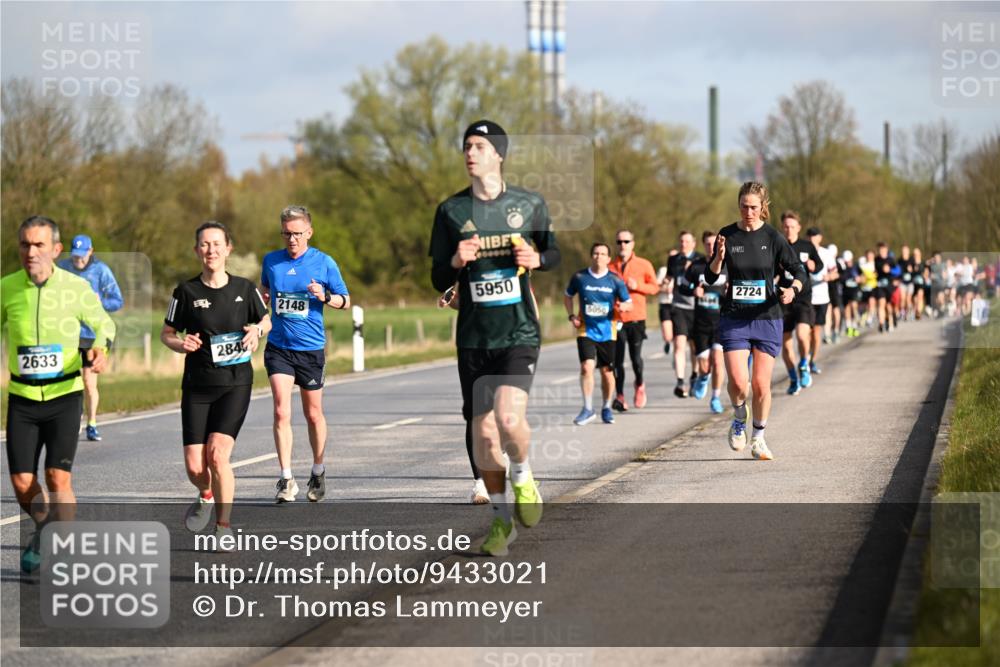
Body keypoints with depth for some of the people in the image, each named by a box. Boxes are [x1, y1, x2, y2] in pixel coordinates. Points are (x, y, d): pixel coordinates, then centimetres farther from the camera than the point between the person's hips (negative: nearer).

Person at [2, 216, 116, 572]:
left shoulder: (77, 287, -8)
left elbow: (103, 323, 8)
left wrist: (101, 348, -13)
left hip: (64, 395, -2)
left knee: (58, 479, -14)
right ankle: (43, 530, 31)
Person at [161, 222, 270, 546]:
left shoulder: (244, 288, 1)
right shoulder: (186, 291, -2)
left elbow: (266, 321, 16)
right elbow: (166, 333, 7)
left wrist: (257, 330, -6)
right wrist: (180, 344, -14)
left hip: (236, 384, -1)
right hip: (197, 387, 1)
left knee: (217, 453, -18)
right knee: (194, 467, -4)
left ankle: (224, 526, -1)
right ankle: (207, 496, 33)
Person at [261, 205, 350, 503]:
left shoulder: (324, 263, -3)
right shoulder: (271, 261, 5)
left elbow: (345, 301, 3)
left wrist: (325, 297, -15)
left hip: (311, 348, -1)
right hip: (278, 347, 1)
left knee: (313, 414, 11)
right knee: (281, 411, -13)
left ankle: (318, 472, 31)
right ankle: (286, 479, -11)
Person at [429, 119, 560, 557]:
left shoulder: (529, 204, 1)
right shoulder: (451, 211, 3)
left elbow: (554, 253, 16)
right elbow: (438, 280, 7)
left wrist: (536, 259, -7)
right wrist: (456, 262, -15)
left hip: (519, 332, -2)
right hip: (474, 337, 2)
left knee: (509, 418, -22)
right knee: (483, 433, 3)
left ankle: (523, 476, 10)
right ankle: (502, 519, 21)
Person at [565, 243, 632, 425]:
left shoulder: (615, 280, -3)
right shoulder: (579, 277, -2)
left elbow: (629, 303, 3)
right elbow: (567, 296, 15)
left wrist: (624, 306, -21)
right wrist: (572, 316, 2)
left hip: (607, 332, 1)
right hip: (586, 330, -1)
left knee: (607, 371, 7)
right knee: (586, 367, -16)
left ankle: (607, 408, 26)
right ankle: (588, 409, -9)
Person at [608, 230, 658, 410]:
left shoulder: (644, 265, 5)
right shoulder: (611, 267, 8)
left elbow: (654, 287, 5)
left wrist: (637, 286, -10)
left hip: (636, 317, -1)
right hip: (616, 318, 1)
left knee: (635, 356, -7)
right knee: (617, 359, -3)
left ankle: (640, 384, 23)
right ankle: (620, 396, 7)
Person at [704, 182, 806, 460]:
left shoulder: (772, 237, -3)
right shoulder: (727, 236, 1)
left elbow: (799, 271, 0)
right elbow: (710, 278, 4)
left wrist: (793, 289, -21)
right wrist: (719, 257, -16)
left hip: (767, 318, 0)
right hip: (734, 319, 1)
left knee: (761, 385, 0)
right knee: (738, 382, -13)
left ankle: (758, 438, 20)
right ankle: (739, 419, 19)